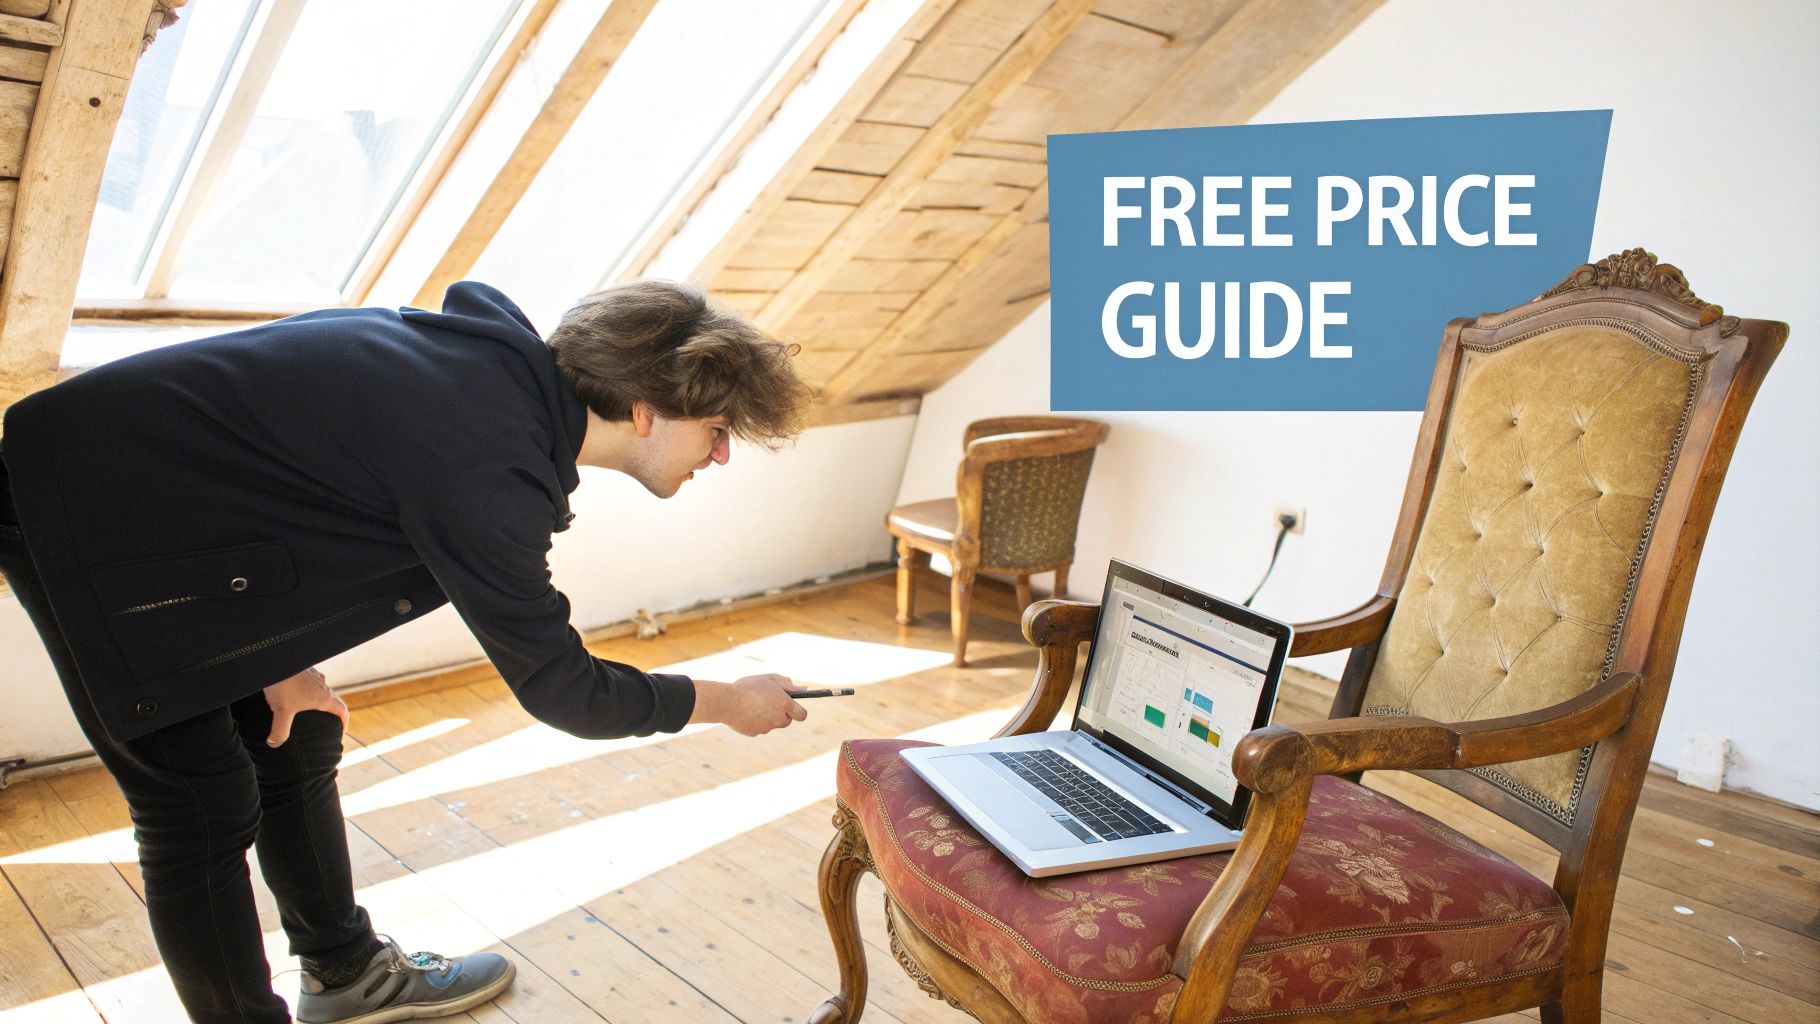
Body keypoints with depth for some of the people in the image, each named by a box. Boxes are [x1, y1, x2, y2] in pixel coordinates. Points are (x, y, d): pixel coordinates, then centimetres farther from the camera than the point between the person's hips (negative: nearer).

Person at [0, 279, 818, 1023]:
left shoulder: (512, 360, -7)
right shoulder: (488, 472, -33)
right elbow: (560, 690, -21)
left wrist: (279, 655, 7)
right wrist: (729, 702, -8)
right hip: (88, 523, -9)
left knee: (296, 747, 15)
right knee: (203, 806, -3)